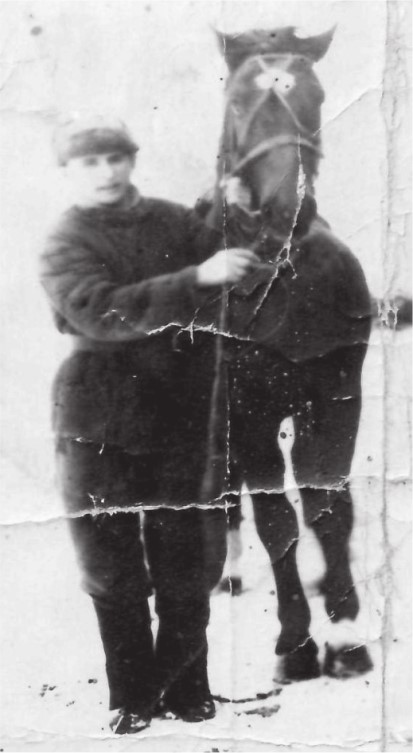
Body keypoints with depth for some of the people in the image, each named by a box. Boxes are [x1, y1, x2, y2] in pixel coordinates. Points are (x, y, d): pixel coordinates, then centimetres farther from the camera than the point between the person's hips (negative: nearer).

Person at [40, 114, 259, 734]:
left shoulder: (176, 223, 6)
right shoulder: (66, 244, -1)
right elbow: (100, 311, -20)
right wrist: (195, 279, -28)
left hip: (176, 411, 1)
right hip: (99, 421, -1)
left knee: (184, 565, 6)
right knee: (111, 568, 7)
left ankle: (187, 689, 24)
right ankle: (131, 697, 22)